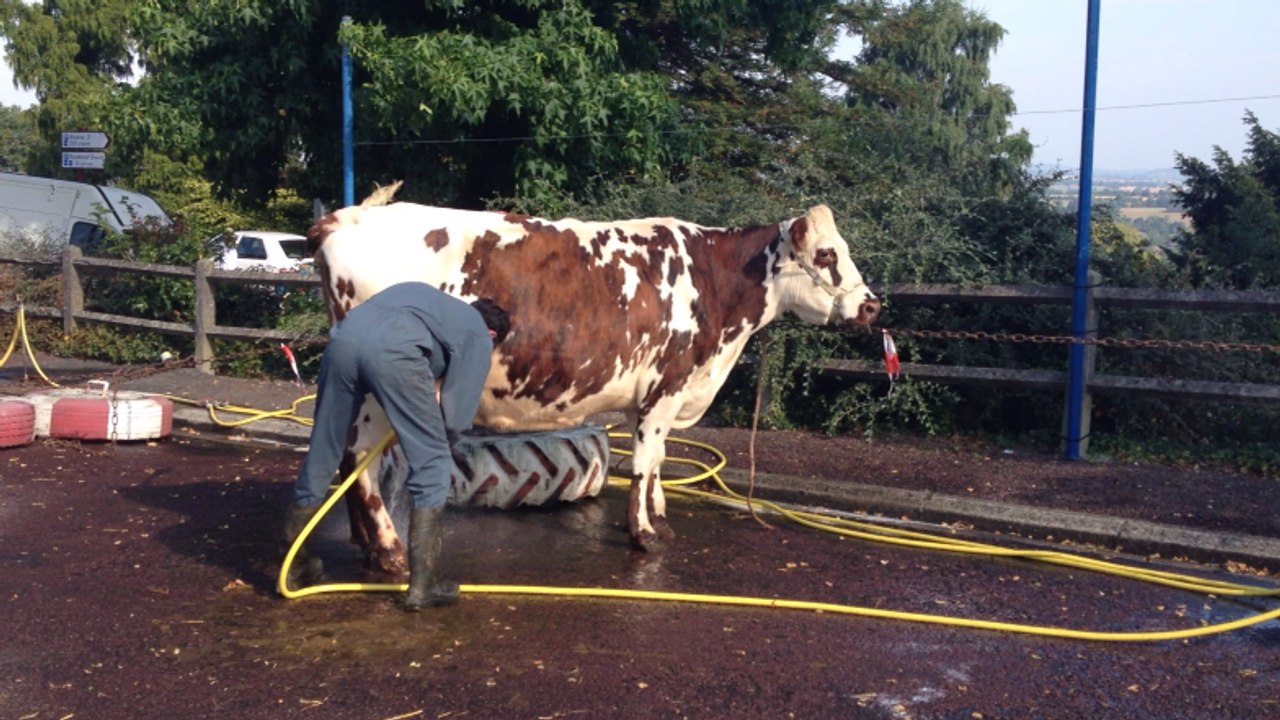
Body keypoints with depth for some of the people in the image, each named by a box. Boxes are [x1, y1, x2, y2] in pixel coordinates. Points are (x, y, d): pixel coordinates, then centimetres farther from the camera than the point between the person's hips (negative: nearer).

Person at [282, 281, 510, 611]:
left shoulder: (432, 300, 42)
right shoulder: (478, 335, 25)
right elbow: (456, 416, 16)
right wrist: (441, 444, 36)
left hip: (343, 337, 6)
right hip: (392, 349, -6)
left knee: (321, 457, 20)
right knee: (431, 465, 8)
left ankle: (292, 562, 35)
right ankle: (422, 585, 9)